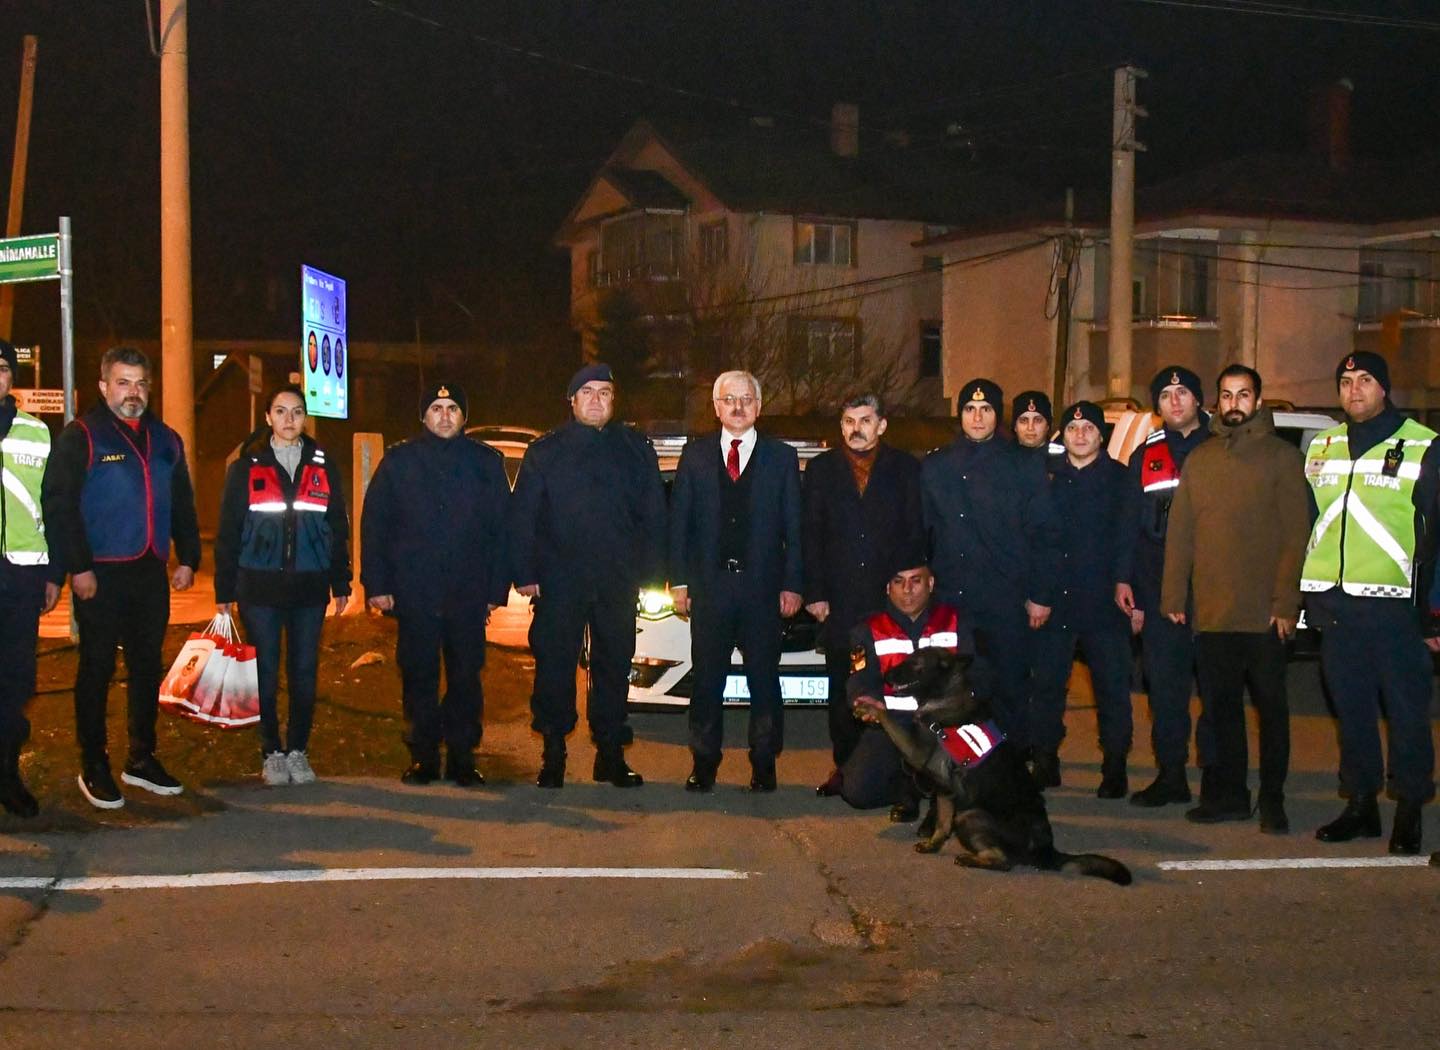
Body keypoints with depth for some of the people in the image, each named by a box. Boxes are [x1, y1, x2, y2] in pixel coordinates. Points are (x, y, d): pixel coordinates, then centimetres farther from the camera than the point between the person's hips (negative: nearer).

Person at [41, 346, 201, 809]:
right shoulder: (81, 438, -5)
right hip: (100, 576, -5)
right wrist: (77, 567, -16)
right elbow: (58, 506, -11)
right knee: (97, 670, 1)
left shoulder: (166, 441, 13)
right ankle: (94, 768, 9)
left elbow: (183, 506, 18)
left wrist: (188, 558, 9)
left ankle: (141, 760, 23)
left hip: (150, 575, 6)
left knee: (147, 667, 11)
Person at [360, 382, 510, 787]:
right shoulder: (399, 462, 6)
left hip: (468, 595, 0)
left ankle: (462, 756, 12)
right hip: (414, 593, 0)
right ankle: (423, 756, 13)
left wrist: (497, 589, 0)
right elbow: (373, 525, 5)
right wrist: (377, 585, -2)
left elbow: (502, 528, 7)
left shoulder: (486, 462, 7)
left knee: (466, 676, 3)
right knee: (418, 677, 4)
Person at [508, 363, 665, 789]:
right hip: (558, 582, -1)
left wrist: (652, 572, 0)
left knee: (613, 668, 7)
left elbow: (653, 514, 8)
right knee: (554, 667, 1)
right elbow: (522, 517, 2)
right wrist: (524, 574, -5)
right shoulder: (545, 451, 5)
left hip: (617, 583, 1)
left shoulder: (635, 449, 9)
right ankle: (553, 755, 12)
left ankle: (610, 754, 16)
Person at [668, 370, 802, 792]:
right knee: (707, 679, 6)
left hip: (762, 586, -1)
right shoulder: (695, 455, 8)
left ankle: (764, 764, 14)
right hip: (709, 585, 1)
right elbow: (679, 521, 7)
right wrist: (679, 581, 0)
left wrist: (792, 584, -4)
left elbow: (795, 528, 3)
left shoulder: (781, 458, 5)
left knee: (764, 678, 4)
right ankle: (703, 763, 15)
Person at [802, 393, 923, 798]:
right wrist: (815, 593, -1)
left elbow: (916, 533, 2)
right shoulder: (821, 469, 10)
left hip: (892, 597, -2)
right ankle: (845, 766, 15)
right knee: (842, 690, 6)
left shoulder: (906, 468, 5)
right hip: (839, 600, 2)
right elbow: (811, 536, 6)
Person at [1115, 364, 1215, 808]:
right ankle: (1171, 773, 11)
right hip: (1158, 584, 4)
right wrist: (1125, 579, 9)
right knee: (1164, 679, 5)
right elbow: (1132, 522, 17)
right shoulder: (1146, 455, 16)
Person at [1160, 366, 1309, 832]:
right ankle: (1227, 794, 18)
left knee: (1271, 705, 3)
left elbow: (1295, 533, -5)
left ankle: (1272, 801, 11)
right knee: (1219, 705, 8)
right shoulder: (1199, 459, 11)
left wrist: (1286, 601, -13)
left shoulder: (1281, 456, 0)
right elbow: (1179, 531, 9)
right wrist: (1173, 596, 2)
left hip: (1264, 613, -4)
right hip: (1210, 612, 4)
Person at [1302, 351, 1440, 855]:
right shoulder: (1321, 446, 14)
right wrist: (1308, 596, 10)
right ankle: (1361, 803, 21)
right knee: (1351, 709, 11)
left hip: (1392, 601, -5)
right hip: (1333, 601, 5)